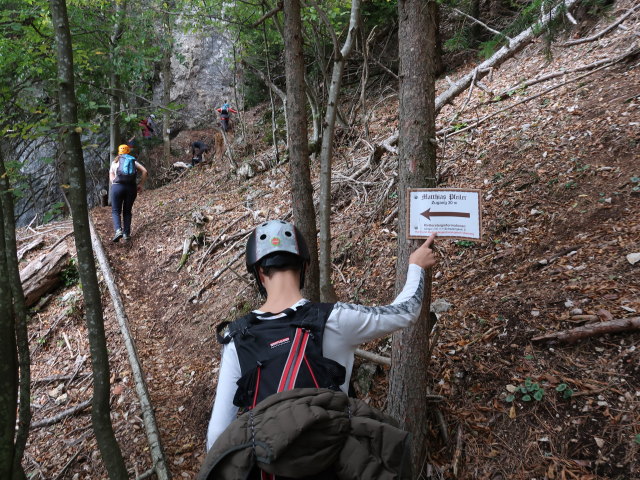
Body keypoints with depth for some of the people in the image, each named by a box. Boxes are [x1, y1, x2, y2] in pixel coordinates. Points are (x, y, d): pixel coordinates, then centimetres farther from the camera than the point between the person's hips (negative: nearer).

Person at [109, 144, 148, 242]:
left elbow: (111, 177, 4)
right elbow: (144, 171, 2)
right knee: (127, 211, 14)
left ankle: (118, 230, -15)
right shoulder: (133, 162, 14)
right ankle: (126, 234, 9)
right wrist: (141, 185, 5)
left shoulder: (115, 162, 13)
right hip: (131, 187, 2)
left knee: (116, 211, 7)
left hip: (117, 186, -2)